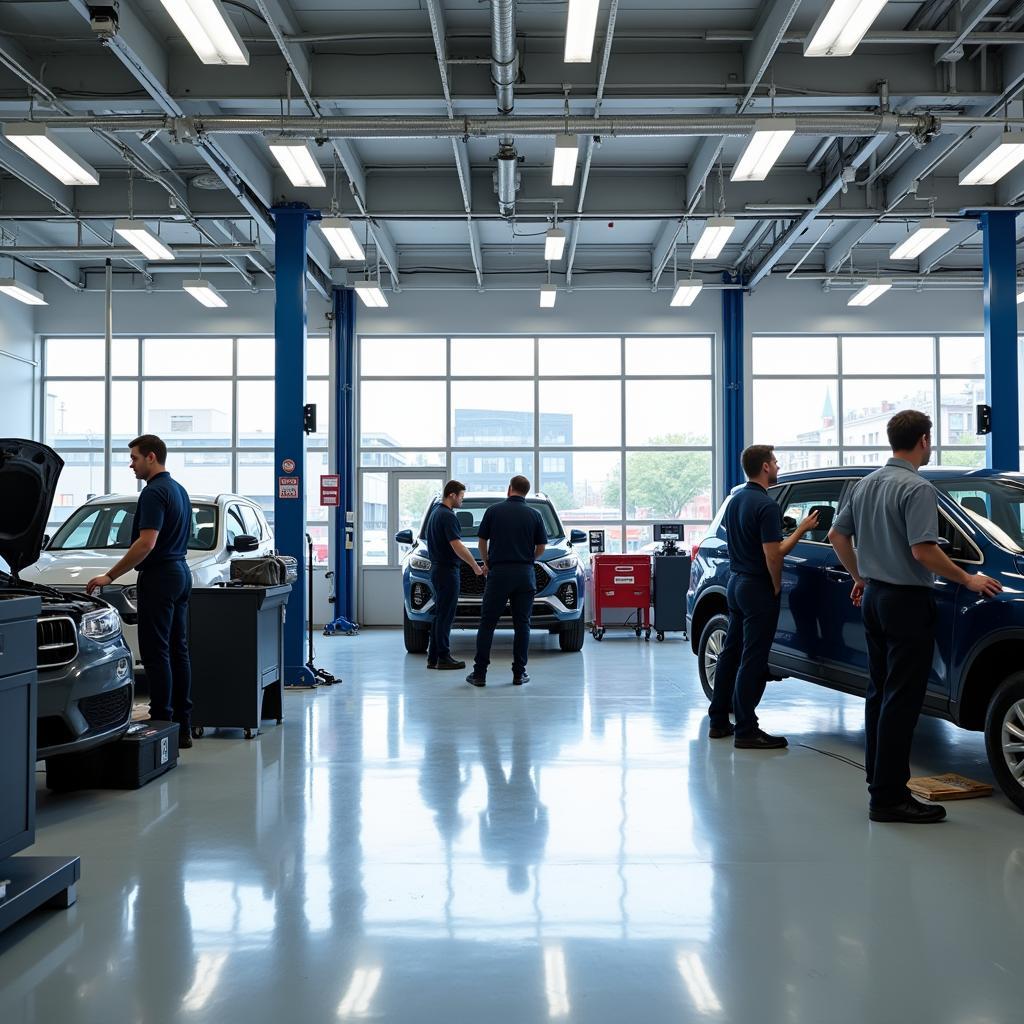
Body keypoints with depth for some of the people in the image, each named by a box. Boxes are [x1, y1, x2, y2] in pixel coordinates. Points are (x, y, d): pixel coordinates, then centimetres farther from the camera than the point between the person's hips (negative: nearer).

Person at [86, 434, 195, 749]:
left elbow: (147, 543, -23)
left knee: (156, 653, -6)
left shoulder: (154, 492, -15)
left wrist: (110, 576, -19)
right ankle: (183, 726, 12)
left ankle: (162, 725, -4)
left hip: (159, 577, -10)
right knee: (178, 650, 9)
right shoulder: (179, 490, 16)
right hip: (181, 573, 10)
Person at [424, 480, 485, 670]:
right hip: (447, 571, -10)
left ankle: (433, 657, 14)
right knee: (445, 615, -4)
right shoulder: (448, 516, -17)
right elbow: (457, 546, -23)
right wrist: (476, 567, -17)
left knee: (439, 615, 12)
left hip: (437, 570, 10)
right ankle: (443, 658, 0)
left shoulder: (435, 512, 14)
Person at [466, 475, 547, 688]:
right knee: (522, 624, 7)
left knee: (487, 624, 3)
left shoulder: (494, 511, 0)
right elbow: (541, 548, 6)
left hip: (498, 573, -1)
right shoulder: (534, 515, 4)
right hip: (525, 574, 1)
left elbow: (482, 542, 5)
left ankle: (479, 673, 1)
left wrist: (486, 562, 22)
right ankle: (519, 673, 7)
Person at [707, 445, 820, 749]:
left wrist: (799, 530, 10)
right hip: (758, 588, -9)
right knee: (753, 660, -5)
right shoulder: (767, 505, -19)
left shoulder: (735, 500, 10)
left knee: (731, 653, 13)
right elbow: (773, 555, -22)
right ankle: (746, 731, -1)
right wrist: (776, 588, -6)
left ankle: (719, 721, 19)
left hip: (736, 583, 9)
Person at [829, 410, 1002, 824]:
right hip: (906, 602, -9)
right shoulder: (918, 489, -17)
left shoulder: (866, 484, 10)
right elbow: (923, 551, -24)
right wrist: (968, 580, -12)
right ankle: (889, 797, -4)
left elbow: (837, 534, 16)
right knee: (902, 699, -6)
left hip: (874, 597, 9)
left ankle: (879, 778, 21)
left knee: (880, 693, 14)